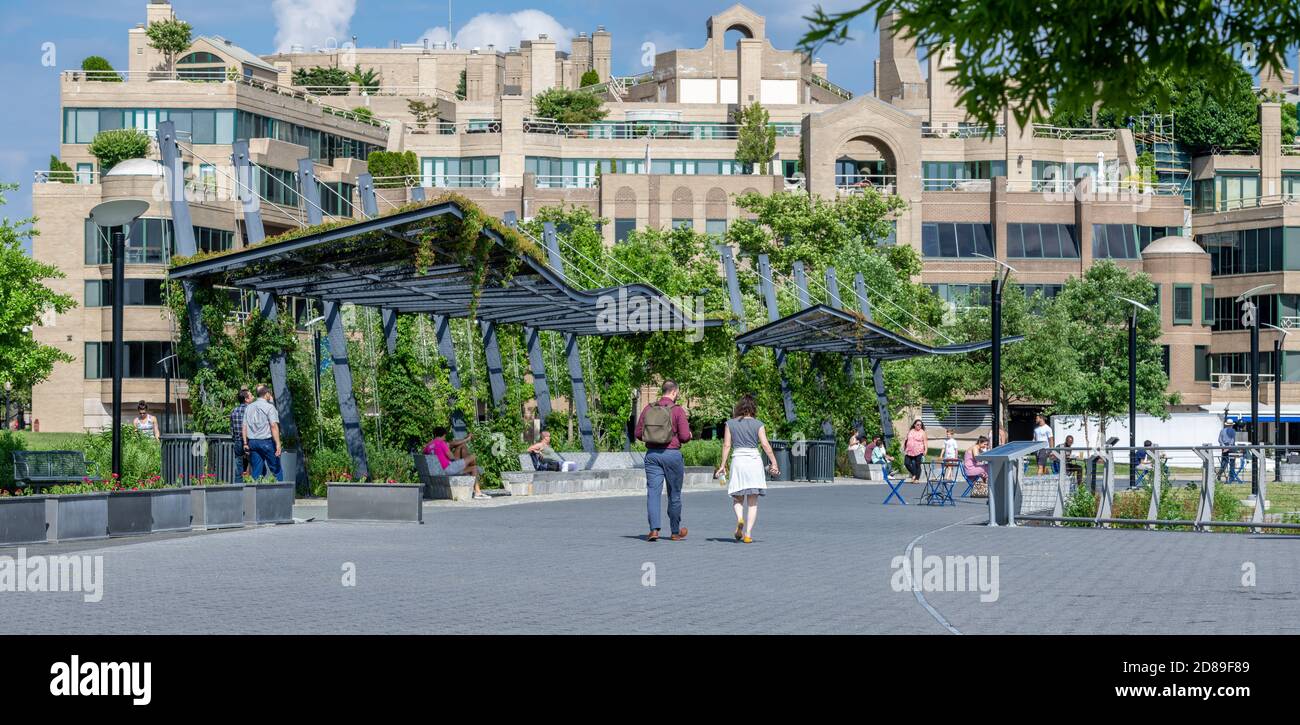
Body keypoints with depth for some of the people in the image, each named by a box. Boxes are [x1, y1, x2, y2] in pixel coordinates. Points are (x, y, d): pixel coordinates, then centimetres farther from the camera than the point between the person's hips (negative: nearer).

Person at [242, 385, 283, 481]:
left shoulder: (248, 407, 12)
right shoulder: (269, 407, -6)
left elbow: (244, 426, 11)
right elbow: (274, 426, -14)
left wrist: (245, 443, 14)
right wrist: (278, 444, -17)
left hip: (252, 442, 6)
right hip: (266, 441, -6)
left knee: (257, 471, 8)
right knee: (277, 470, 0)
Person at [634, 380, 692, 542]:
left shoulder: (648, 409, 3)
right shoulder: (677, 410, -8)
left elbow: (638, 433, 5)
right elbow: (685, 436, -11)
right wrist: (689, 434, 11)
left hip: (652, 454, 2)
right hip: (672, 454, -2)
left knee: (653, 492, -1)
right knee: (674, 495, 10)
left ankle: (654, 529, -17)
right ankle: (676, 532, 22)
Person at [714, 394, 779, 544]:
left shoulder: (730, 424, 4)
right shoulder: (758, 424, 2)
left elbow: (727, 445, 0)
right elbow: (765, 444, -5)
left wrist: (723, 465, 2)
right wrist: (774, 463, -1)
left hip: (737, 460, 0)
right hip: (754, 461, 0)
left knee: (737, 499, 13)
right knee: (752, 501, 5)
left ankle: (740, 519, -17)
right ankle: (748, 534, -2)